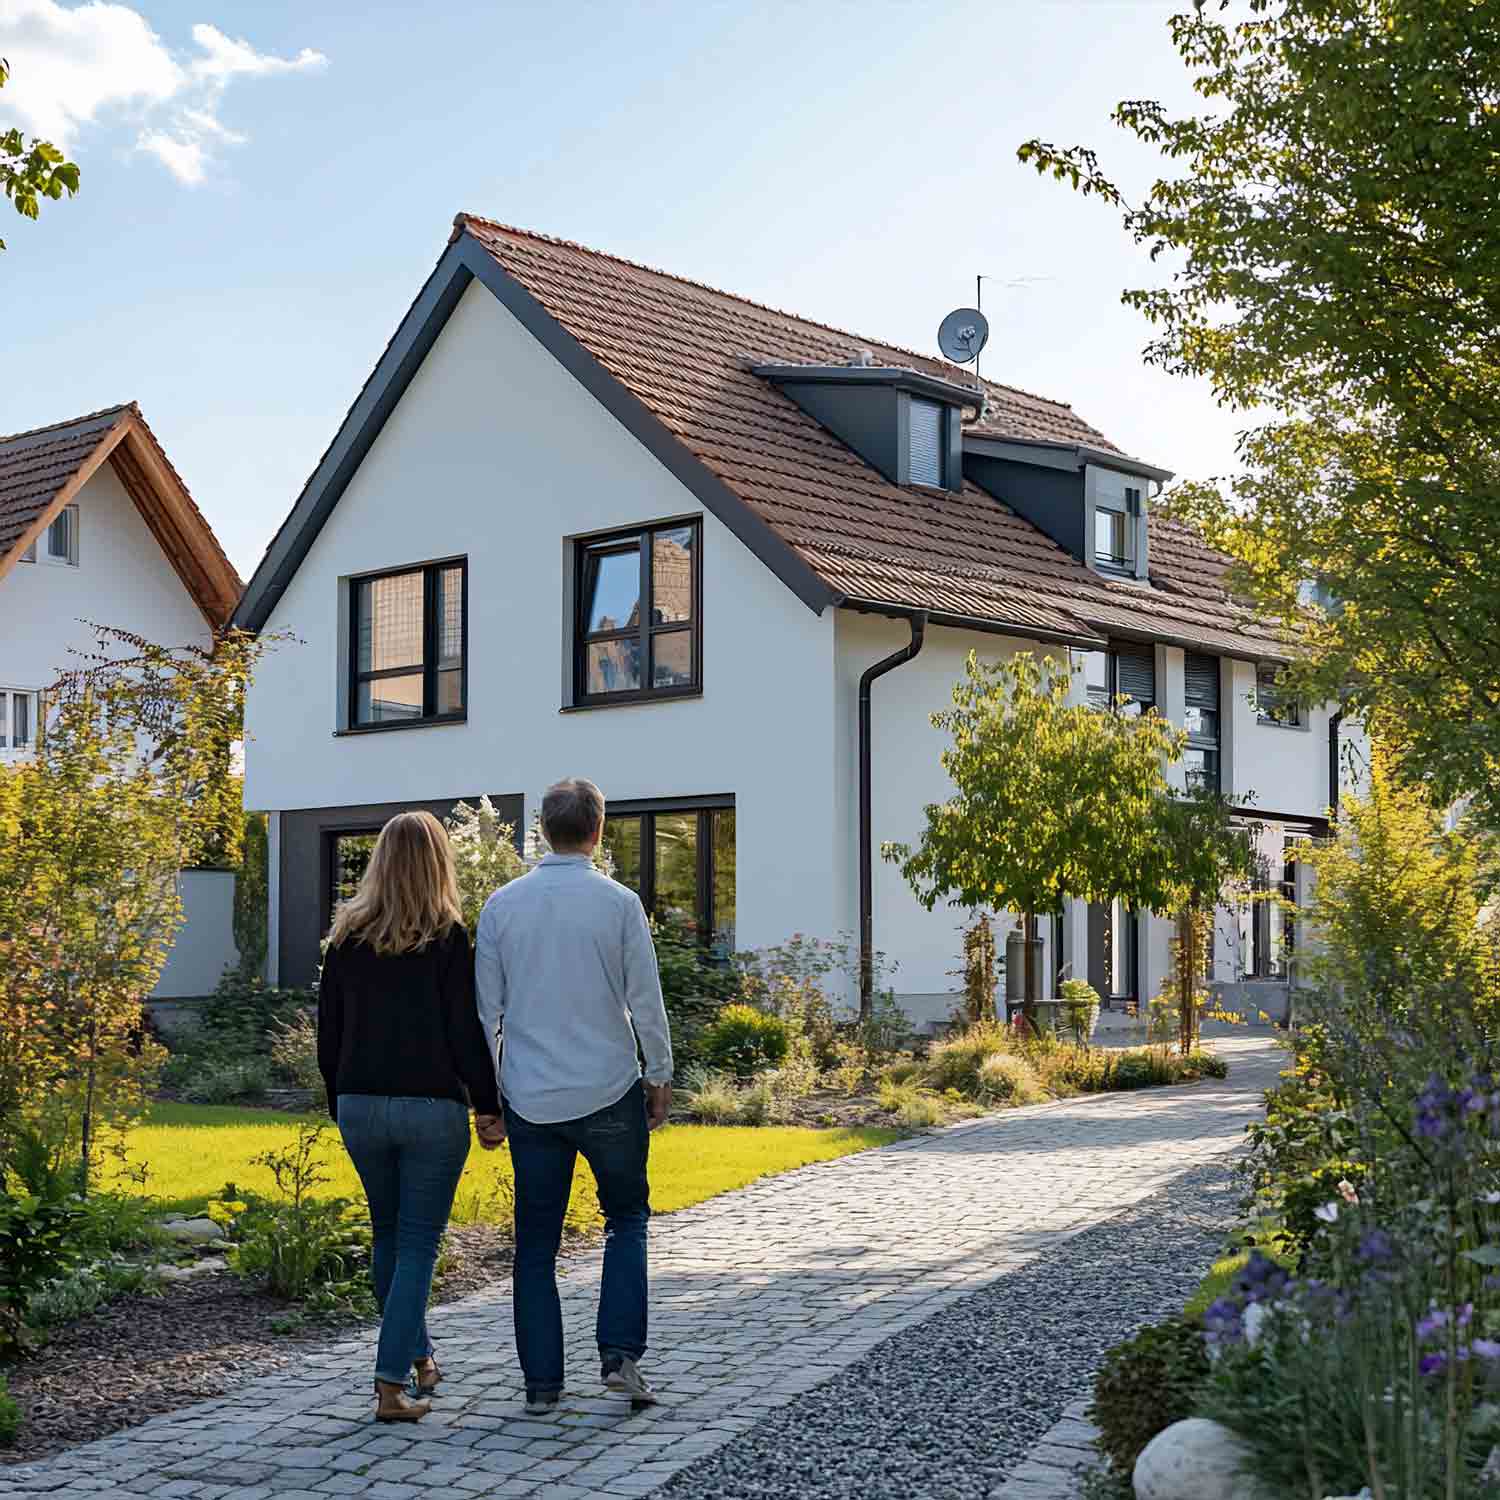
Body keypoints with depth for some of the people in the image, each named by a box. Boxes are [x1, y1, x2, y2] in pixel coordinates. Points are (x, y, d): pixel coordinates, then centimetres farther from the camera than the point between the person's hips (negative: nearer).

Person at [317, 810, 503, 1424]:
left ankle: (418, 1357, 34)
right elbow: (466, 1030, -10)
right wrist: (488, 1104, -1)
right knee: (418, 1243, 2)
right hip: (432, 1108, -4)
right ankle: (391, 1385, -3)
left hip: (360, 1106, 4)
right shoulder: (447, 937, -10)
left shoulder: (347, 935, 3)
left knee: (388, 1236, 20)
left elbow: (328, 1029, 8)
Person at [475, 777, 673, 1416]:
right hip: (609, 1093, -2)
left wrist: (485, 1092, 12)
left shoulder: (503, 904, 0)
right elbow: (646, 1003, -4)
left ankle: (541, 1381, 11)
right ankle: (620, 1354, 2)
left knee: (536, 1242, 10)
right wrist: (661, 1077, 9)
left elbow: (485, 1009, 3)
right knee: (626, 1220, 15)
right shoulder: (619, 903, -7)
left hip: (530, 1100, 2)